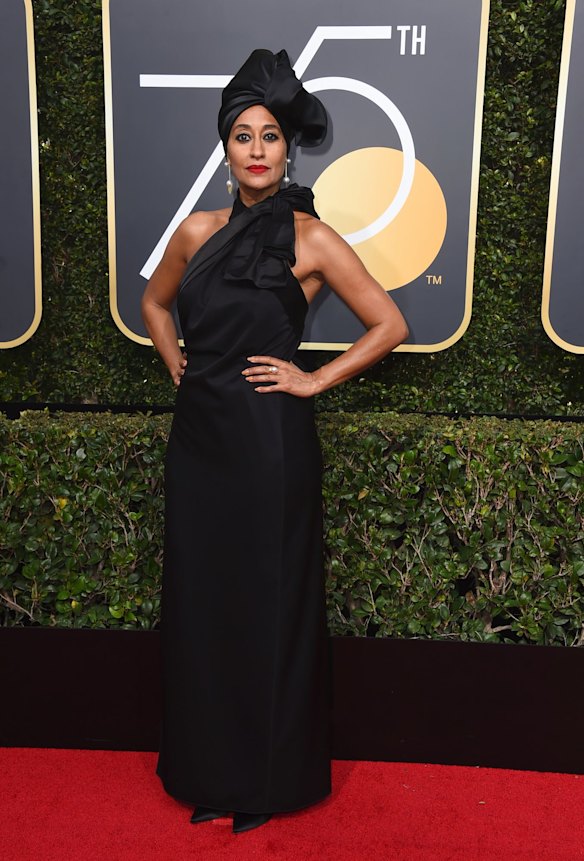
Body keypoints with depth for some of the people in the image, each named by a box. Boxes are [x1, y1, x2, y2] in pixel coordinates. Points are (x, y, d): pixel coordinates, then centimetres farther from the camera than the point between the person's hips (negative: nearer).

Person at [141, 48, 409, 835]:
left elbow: (389, 326, -4)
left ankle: (273, 777, 27)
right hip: (198, 434, 5)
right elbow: (156, 303, 25)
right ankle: (210, 769, 32)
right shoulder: (198, 231, 8)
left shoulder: (311, 239, -5)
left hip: (269, 441, -5)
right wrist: (178, 366, 11)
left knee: (269, 599, 6)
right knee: (200, 596, 12)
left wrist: (314, 381, -7)